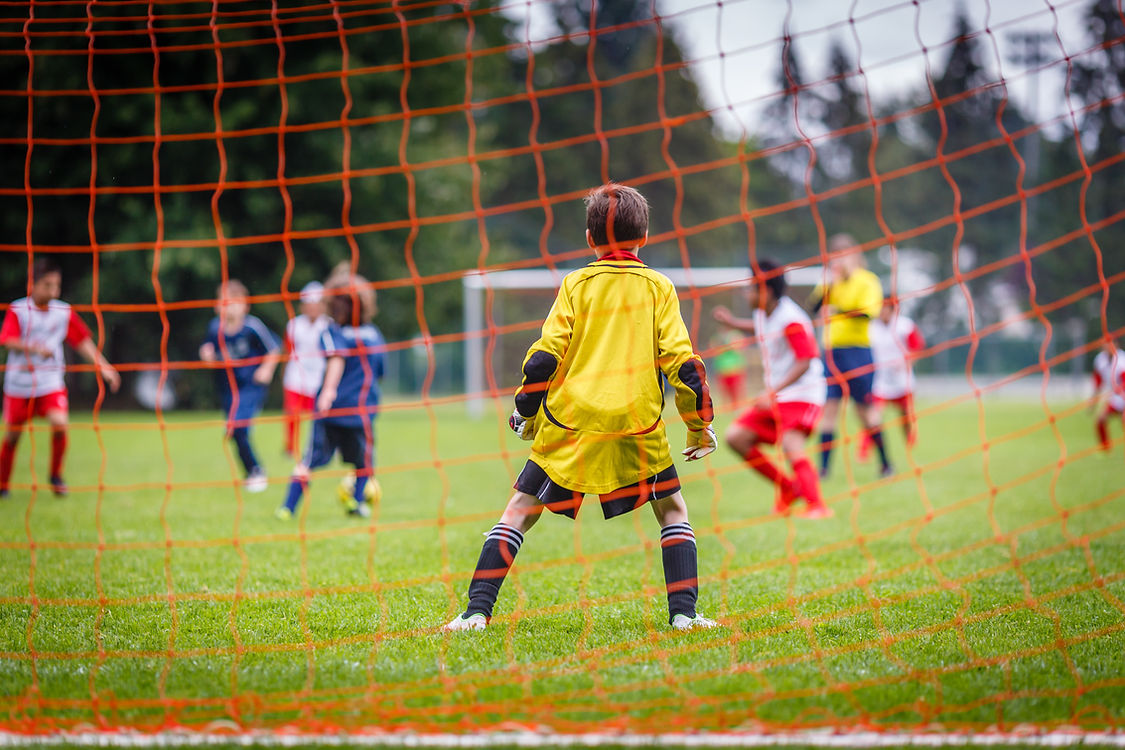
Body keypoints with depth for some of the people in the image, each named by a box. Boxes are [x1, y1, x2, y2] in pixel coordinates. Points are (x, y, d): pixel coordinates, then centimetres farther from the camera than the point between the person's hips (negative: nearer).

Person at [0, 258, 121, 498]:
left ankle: (56, 475, 2)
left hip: (51, 383, 1)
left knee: (60, 424, -20)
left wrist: (102, 365, 1)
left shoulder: (64, 312, 1)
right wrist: (34, 347, -37)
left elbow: (82, 341, 9)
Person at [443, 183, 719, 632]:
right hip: (638, 427, 0)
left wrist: (525, 414, 12)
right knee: (672, 510, 16)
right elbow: (681, 361, 2)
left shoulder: (577, 284, 6)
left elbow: (545, 355, 0)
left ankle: (477, 611, -3)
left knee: (520, 510, 7)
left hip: (568, 426, 0)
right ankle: (683, 612, 3)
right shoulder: (658, 287, 6)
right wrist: (699, 426, 11)